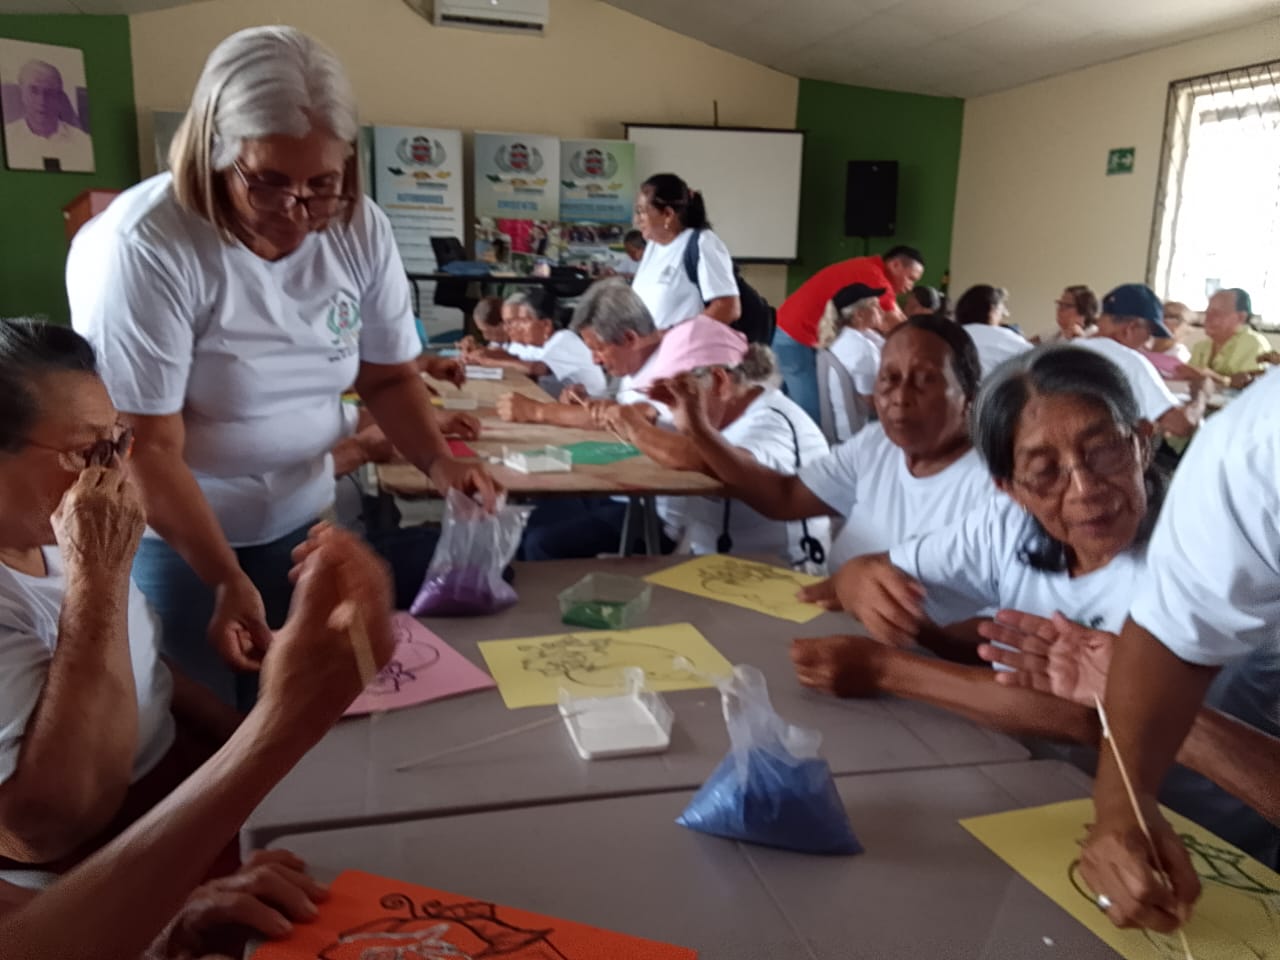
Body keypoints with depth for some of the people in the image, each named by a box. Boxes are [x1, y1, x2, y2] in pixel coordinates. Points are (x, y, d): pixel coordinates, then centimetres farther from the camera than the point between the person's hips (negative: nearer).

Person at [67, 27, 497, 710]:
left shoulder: (360, 228, -7)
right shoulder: (144, 247, -24)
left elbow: (388, 375, 3)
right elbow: (148, 448, -21)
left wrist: (437, 460, -15)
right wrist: (226, 580, -26)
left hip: (303, 521, 5)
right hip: (170, 538, -4)